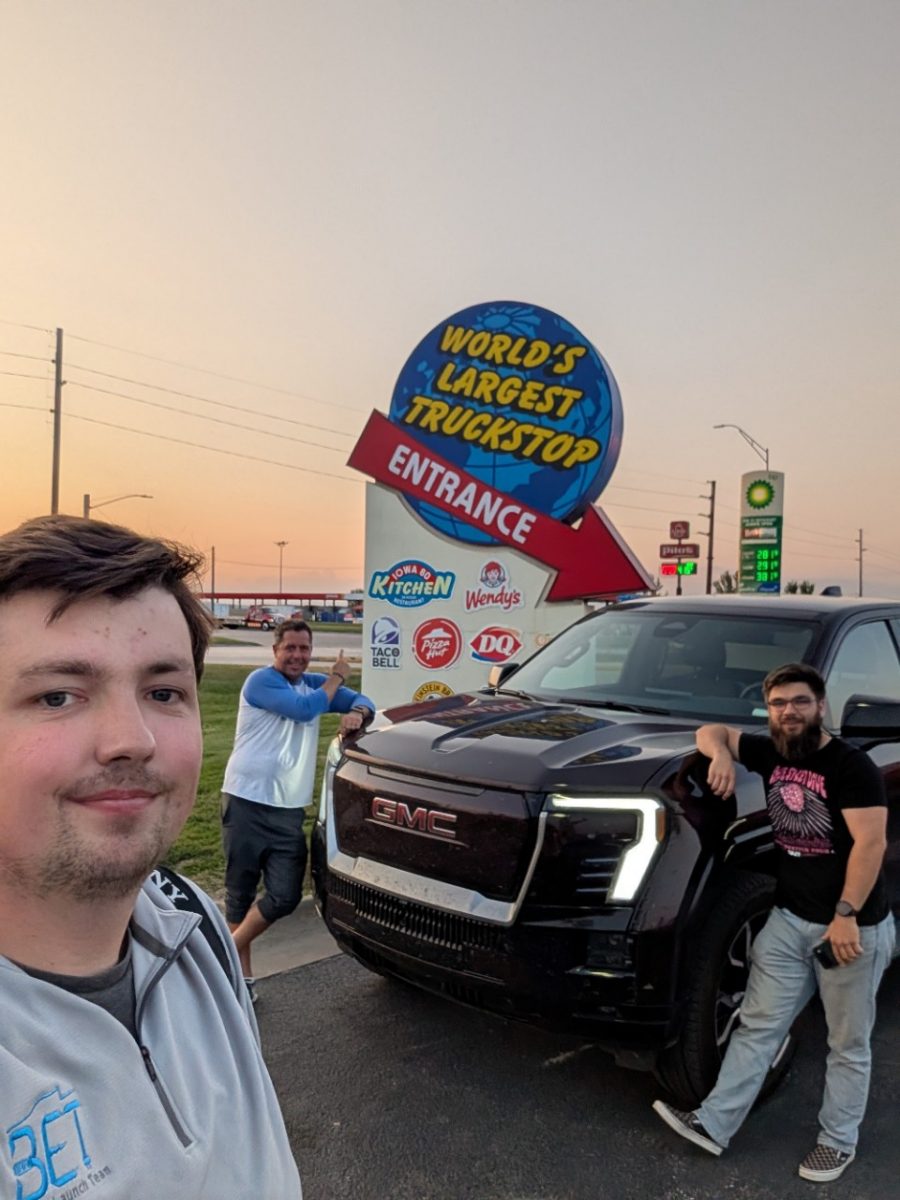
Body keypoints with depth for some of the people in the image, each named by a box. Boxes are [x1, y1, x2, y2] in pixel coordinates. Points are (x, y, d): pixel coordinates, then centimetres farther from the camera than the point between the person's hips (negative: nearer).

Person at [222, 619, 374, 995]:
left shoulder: (315, 683, 14)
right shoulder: (261, 681, -7)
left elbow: (362, 701, 14)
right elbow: (305, 709, -19)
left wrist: (356, 714, -10)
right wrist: (337, 677, -4)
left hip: (289, 811, 5)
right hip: (246, 802, -5)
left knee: (286, 896, -2)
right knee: (240, 893, 6)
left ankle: (228, 957, 18)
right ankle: (241, 972, 22)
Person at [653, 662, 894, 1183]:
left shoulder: (852, 766, -16)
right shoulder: (771, 753, 2)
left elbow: (871, 842, -20)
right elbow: (712, 732, 11)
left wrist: (846, 915, -24)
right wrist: (722, 755, -13)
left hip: (854, 925, -5)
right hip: (789, 918, 6)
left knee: (848, 1043, 12)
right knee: (758, 1026, 9)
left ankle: (839, 1140, 29)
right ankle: (714, 1124, 14)